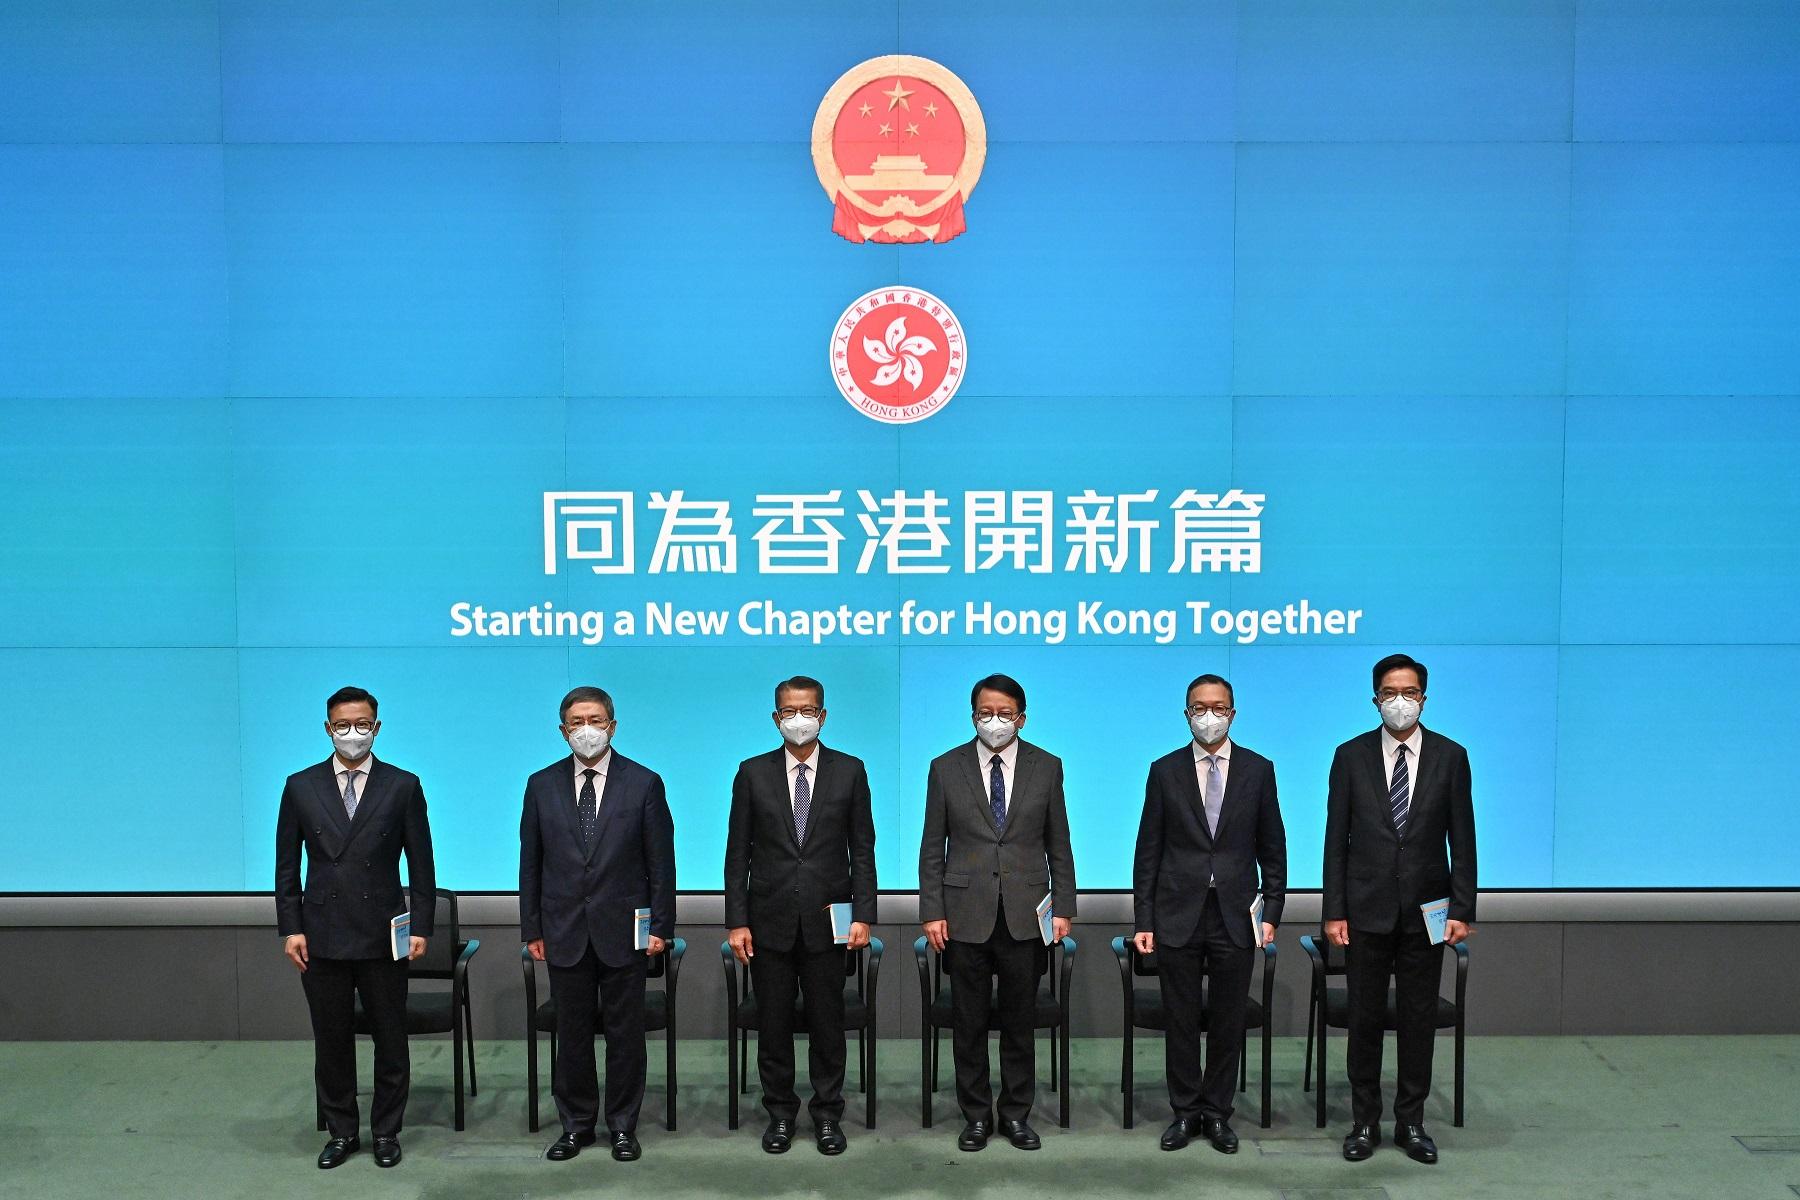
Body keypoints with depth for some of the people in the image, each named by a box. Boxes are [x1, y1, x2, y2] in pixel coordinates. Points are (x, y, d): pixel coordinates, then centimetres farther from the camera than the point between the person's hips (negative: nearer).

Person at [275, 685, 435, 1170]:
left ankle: (386, 1131, 21)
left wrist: (420, 927, -4)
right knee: (331, 1041, 10)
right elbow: (286, 866, 6)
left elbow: (421, 864, 2)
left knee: (391, 1040, 7)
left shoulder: (403, 786, 0)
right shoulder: (301, 786, 4)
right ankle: (342, 1132, 24)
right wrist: (290, 928, -1)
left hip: (383, 936, -1)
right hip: (322, 935, 1)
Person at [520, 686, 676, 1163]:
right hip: (565, 931, 2)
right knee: (572, 1033, 10)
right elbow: (531, 863, 6)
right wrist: (532, 929, 3)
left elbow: (660, 862, -1)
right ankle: (576, 1124, 23)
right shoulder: (542, 785, 4)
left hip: (623, 931, -2)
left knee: (625, 1032, 6)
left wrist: (661, 926, -5)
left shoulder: (644, 783, -2)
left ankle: (622, 1126, 19)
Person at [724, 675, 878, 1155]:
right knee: (773, 1022, 8)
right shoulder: (753, 773, 2)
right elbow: (737, 853, 2)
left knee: (827, 1021, 7)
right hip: (770, 919, 0)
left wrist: (863, 914, -5)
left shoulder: (849, 771, 2)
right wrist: (737, 921, -4)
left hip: (826, 918, 0)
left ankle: (827, 1114, 20)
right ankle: (780, 1112, 22)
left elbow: (862, 849, 2)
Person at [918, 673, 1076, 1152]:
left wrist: (1063, 907, 1)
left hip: (1025, 915, 1)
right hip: (966, 914, 0)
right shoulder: (946, 768, 1)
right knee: (969, 1023, 7)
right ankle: (976, 1115, 20)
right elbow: (932, 848, 2)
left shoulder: (1047, 767, 3)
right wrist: (932, 912, -3)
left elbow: (1058, 844, 6)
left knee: (1019, 1022, 8)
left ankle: (1016, 1113, 21)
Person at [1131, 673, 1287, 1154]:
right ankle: (1186, 1110, 20)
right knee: (1181, 1019, 7)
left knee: (1228, 1021, 7)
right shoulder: (1165, 771, 2)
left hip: (1235, 916, 0)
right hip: (1178, 915, 0)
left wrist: (1272, 911, 0)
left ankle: (1217, 1112, 20)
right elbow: (1148, 851, 2)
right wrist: (1143, 920, -2)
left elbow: (1272, 848, 7)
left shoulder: (1258, 770, 4)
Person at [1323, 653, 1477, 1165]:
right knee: (1365, 1018, 7)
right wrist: (1334, 911, -4)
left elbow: (1462, 840, 2)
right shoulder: (1351, 756, -1)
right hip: (1367, 909, 0)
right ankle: (1364, 1122, 18)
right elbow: (1336, 839, 0)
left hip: (1425, 911, 1)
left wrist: (1463, 910, -4)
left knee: (1419, 1018, 8)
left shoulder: (1450, 757, 1)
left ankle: (1411, 1122, 20)